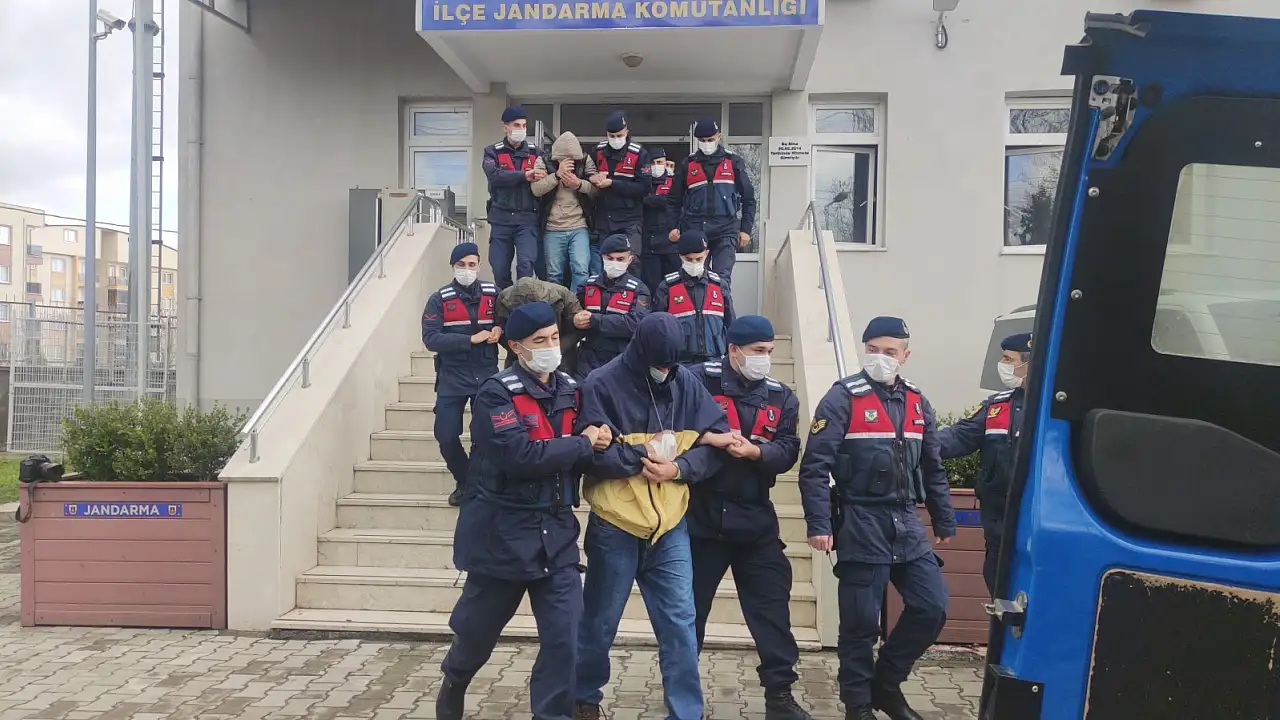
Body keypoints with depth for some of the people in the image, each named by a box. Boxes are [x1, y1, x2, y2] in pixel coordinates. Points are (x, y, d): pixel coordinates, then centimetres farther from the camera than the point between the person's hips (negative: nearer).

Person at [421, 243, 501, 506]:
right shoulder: (439, 299, -4)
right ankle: (464, 482, 25)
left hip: (487, 376, 1)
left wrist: (500, 330, -11)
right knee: (446, 436, 0)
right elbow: (430, 339, -13)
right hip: (452, 379, 0)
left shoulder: (494, 294, 1)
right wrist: (471, 339, -19)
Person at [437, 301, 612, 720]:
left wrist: (597, 439, -12)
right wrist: (583, 444, -16)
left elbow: (582, 455, 12)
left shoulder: (570, 391, 6)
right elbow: (519, 456, -26)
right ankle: (454, 680, 48)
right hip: (503, 533, -4)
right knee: (477, 630, 16)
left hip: (556, 533, 4)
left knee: (564, 640, -2)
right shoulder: (496, 394, -13)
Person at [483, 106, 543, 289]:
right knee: (499, 269, 5)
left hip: (527, 218, 0)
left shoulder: (535, 153, 11)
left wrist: (542, 176, -19)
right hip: (501, 218, 0)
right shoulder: (492, 152, 6)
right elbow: (494, 176, -14)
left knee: (526, 264, -18)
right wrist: (524, 175, -21)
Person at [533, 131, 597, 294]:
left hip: (579, 228, 0)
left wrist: (579, 184, -20)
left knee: (581, 270, -13)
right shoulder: (543, 162, 1)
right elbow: (536, 189, -12)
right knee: (554, 274, 6)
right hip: (553, 229, 0)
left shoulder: (585, 162, 4)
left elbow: (597, 189, -2)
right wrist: (557, 174, -22)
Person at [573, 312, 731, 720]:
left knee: (680, 623, 3)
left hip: (670, 525, 3)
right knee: (600, 622, 14)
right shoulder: (603, 385, -11)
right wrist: (644, 455, -18)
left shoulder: (686, 384, 0)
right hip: (615, 526, -2)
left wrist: (678, 467, -16)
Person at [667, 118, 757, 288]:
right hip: (694, 229, 2)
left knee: (722, 279, -13)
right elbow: (674, 200, 16)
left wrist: (745, 229, 3)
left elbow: (748, 198, 9)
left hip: (725, 230, -2)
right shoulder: (687, 164, 11)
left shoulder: (733, 162, 7)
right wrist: (674, 226, 4)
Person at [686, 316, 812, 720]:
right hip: (702, 515, -3)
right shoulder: (699, 380, -6)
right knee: (690, 607, 11)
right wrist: (706, 438, -26)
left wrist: (754, 451, -21)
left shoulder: (781, 397, 7)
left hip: (755, 519, 3)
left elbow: (788, 452, -3)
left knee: (772, 607, 3)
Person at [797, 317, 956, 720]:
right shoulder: (843, 398, -8)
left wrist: (944, 523, 17)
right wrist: (819, 525, -18)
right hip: (861, 524, -6)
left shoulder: (917, 402, 11)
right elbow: (814, 467, -12)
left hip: (907, 523, 6)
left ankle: (885, 683, 24)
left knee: (932, 607, 4)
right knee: (861, 621, 0)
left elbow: (933, 471, 18)